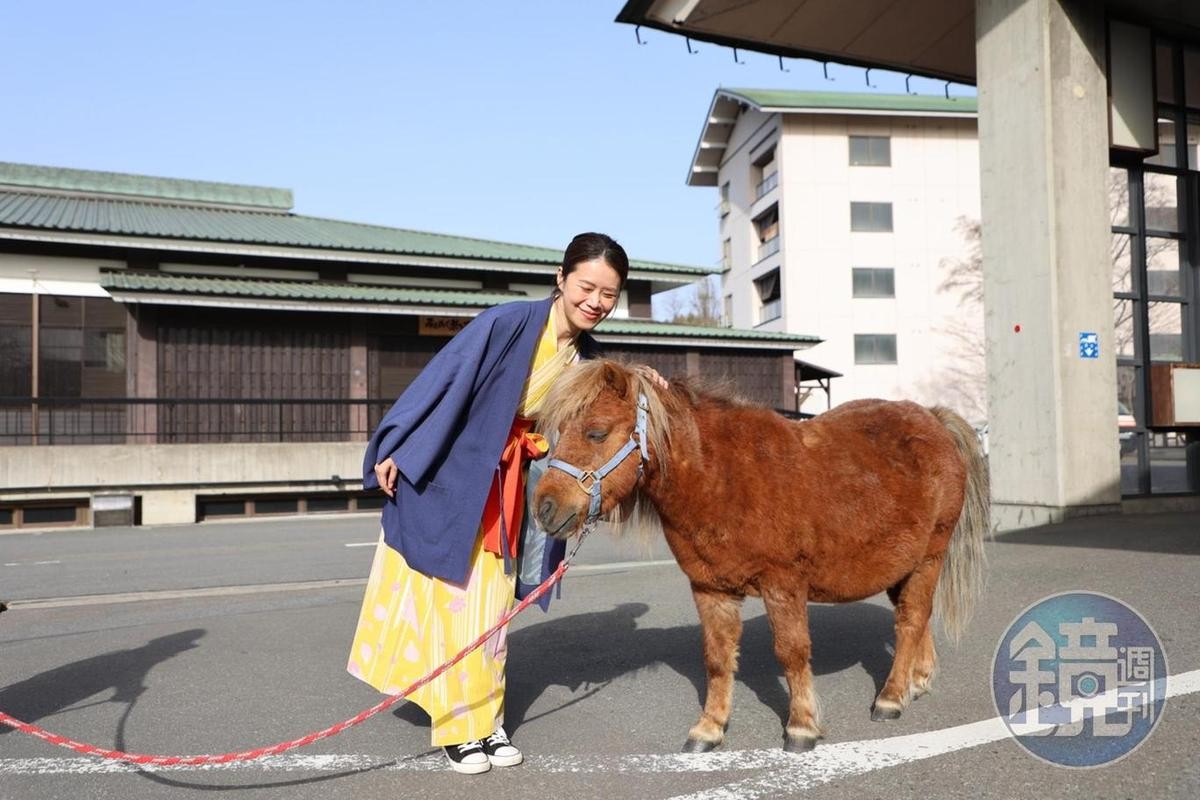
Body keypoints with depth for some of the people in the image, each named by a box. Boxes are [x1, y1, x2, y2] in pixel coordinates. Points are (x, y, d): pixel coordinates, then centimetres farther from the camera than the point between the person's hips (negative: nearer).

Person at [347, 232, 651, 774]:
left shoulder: (587, 359, 2)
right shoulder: (509, 322, -18)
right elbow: (443, 381, -16)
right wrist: (395, 450, -15)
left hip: (504, 489, 6)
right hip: (445, 474, -5)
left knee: (490, 602, 11)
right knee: (445, 594, 2)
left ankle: (487, 720, 24)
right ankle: (459, 727, 15)